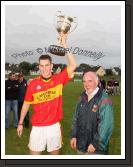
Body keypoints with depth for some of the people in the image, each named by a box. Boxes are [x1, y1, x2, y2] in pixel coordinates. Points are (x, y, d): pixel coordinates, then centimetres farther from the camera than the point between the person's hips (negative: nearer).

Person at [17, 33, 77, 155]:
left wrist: (64, 46, -18)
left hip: (54, 126, 0)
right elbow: (26, 104, 5)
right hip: (37, 127, 0)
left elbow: (73, 66, -14)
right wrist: (20, 123, 9)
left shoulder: (59, 79, -4)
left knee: (55, 153, 17)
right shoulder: (33, 84, -4)